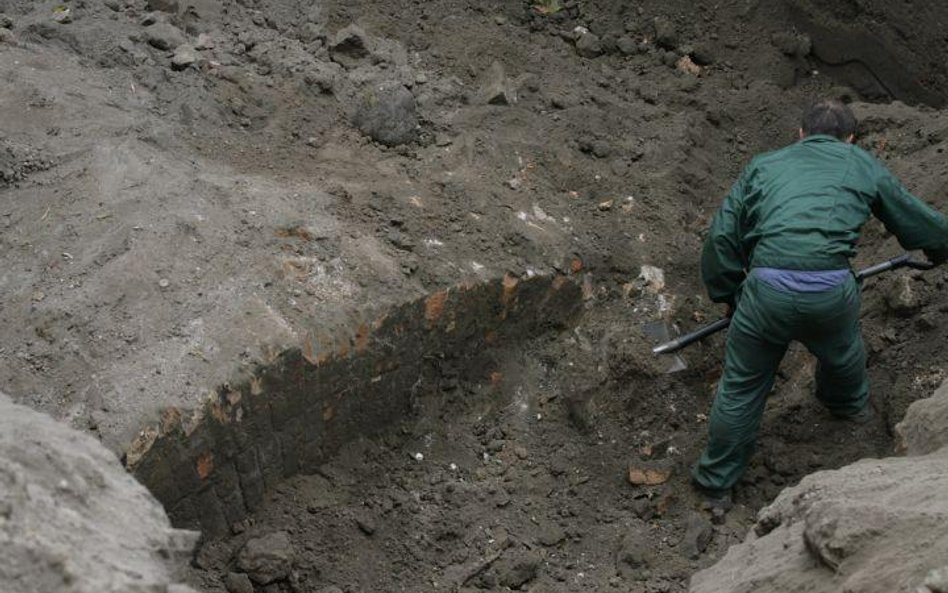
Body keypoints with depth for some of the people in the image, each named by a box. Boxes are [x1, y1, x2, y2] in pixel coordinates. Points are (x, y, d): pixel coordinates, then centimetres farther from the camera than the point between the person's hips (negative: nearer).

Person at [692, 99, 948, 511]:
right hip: (831, 289, 1)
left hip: (767, 288, 0)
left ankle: (716, 483, 26)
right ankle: (850, 403, 64)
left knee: (741, 388, 15)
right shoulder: (862, 166, 20)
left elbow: (722, 237, 13)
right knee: (843, 353, 34)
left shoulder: (764, 165, 20)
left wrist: (728, 295, 26)